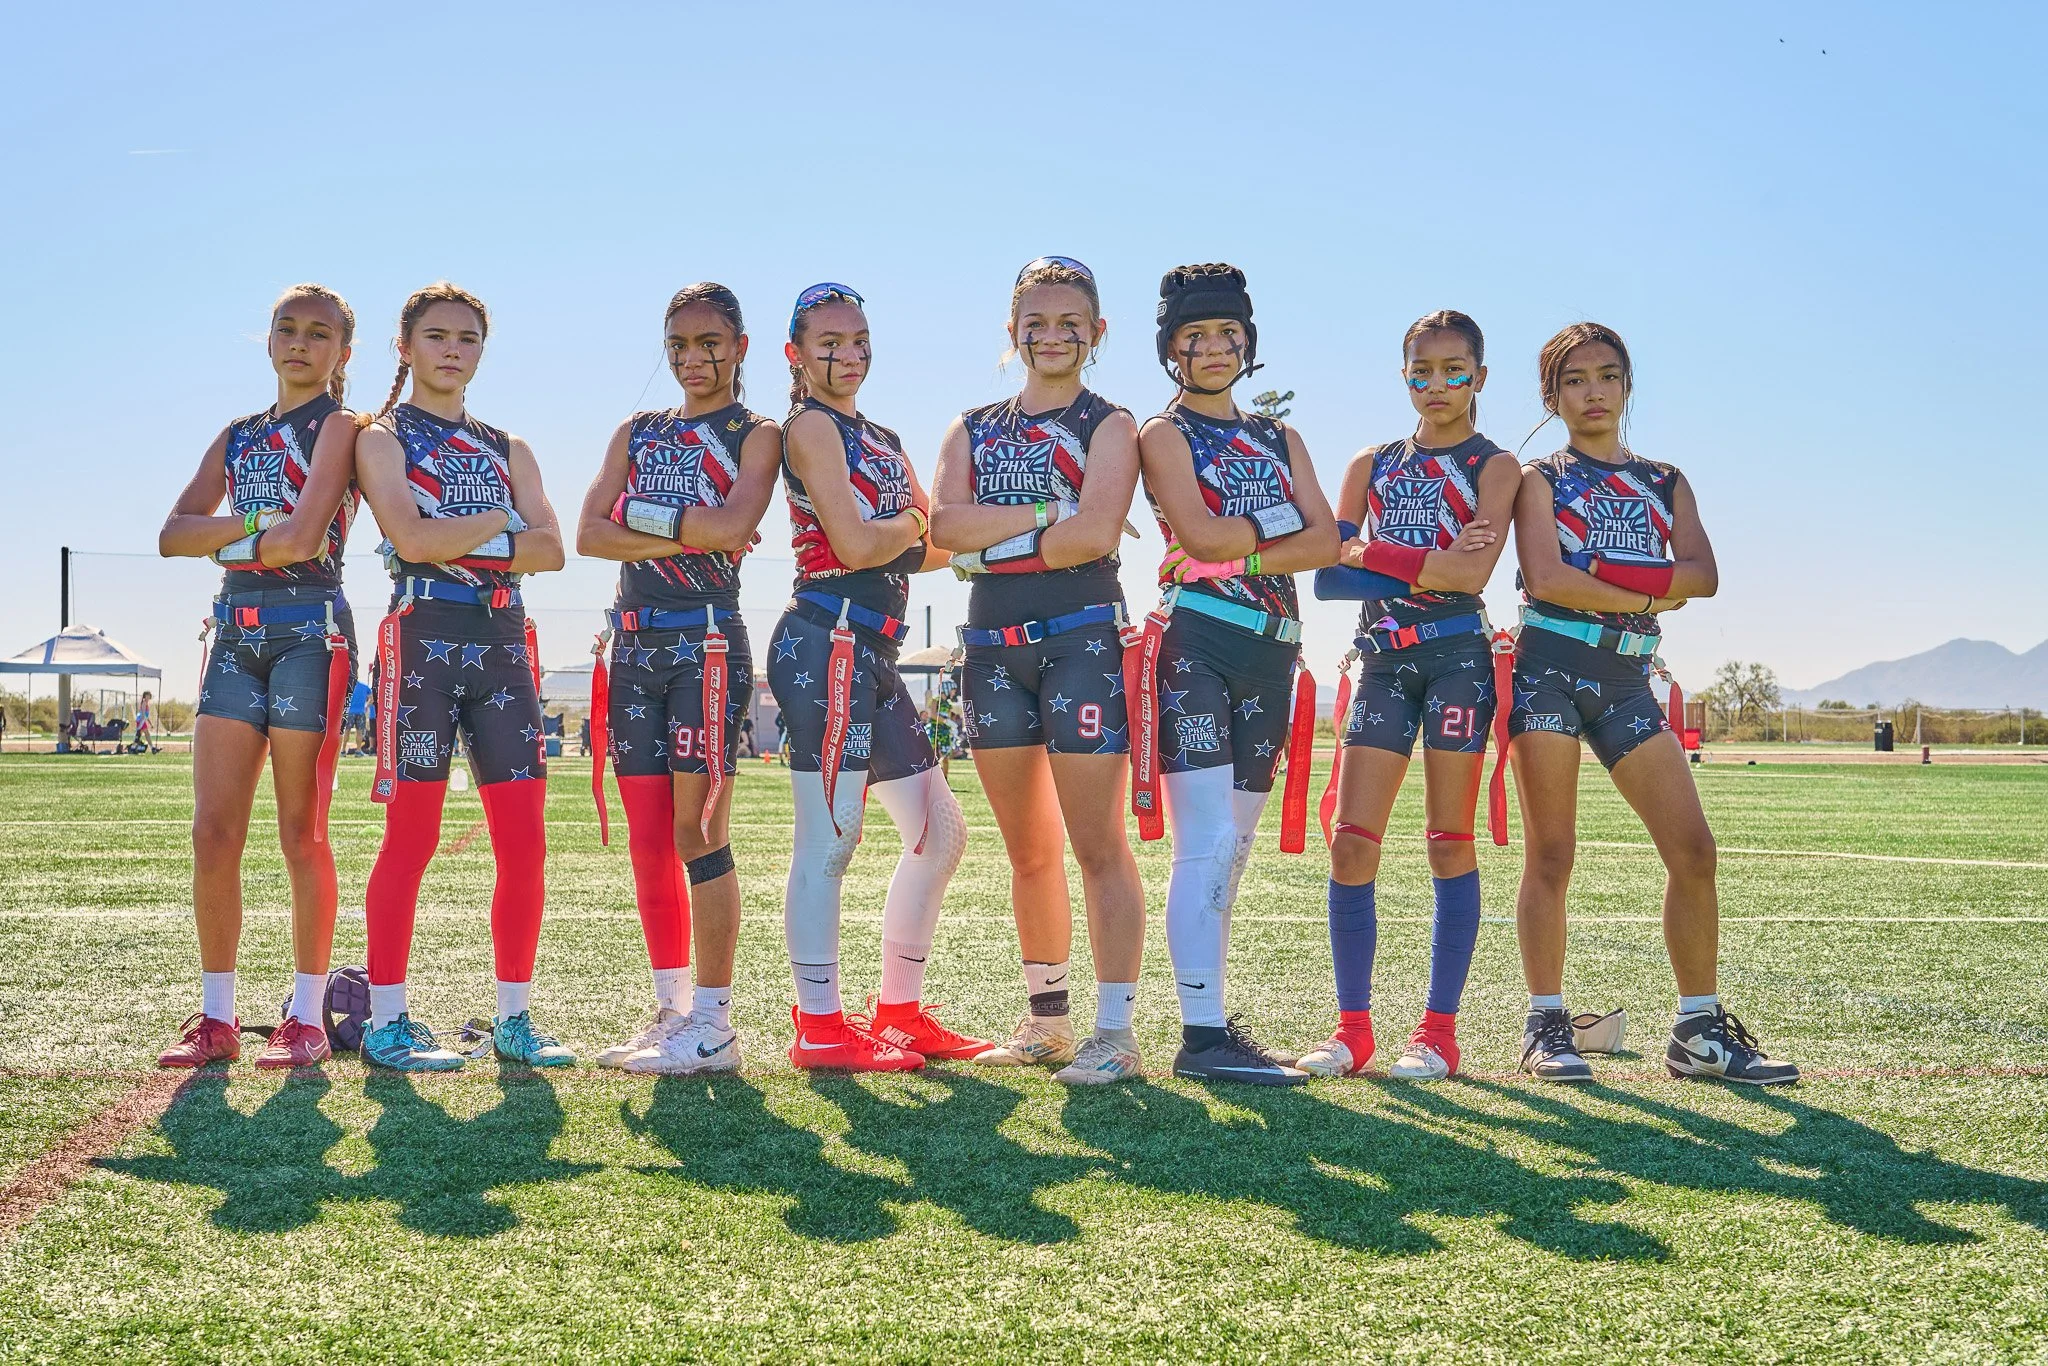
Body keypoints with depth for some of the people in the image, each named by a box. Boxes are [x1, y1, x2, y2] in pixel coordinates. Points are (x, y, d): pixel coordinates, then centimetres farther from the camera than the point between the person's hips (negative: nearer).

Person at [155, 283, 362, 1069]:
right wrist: (255, 523, -7)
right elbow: (173, 535, 6)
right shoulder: (238, 437, 18)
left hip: (309, 631, -5)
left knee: (301, 834, -2)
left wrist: (230, 545, 0)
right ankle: (216, 1018, 8)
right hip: (235, 634, 6)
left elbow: (303, 538, -15)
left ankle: (307, 1018, 5)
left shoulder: (338, 427, 0)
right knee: (213, 832, 0)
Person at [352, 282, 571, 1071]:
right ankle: (387, 1022, 1)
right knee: (413, 836, -6)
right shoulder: (384, 437, 5)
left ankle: (515, 1019, 8)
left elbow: (550, 549, 4)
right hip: (425, 635, -5)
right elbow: (411, 539, -12)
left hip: (503, 642, 5)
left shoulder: (507, 450, 19)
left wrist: (467, 544, -10)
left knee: (525, 842, 0)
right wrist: (498, 521, -2)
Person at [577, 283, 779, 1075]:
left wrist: (641, 512, -5)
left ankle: (713, 1026, -2)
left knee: (698, 834, -7)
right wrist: (691, 532, -8)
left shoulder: (755, 436, 3)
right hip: (635, 640, 6)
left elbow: (734, 523, -17)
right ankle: (671, 1011, 16)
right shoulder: (637, 432, 17)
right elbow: (590, 534, 3)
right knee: (648, 838, 7)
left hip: (706, 639, -6)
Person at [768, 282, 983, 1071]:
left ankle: (900, 1013, 20)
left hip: (872, 652, 10)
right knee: (829, 840, -8)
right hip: (828, 642, -10)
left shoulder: (882, 439, 22)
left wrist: (909, 536, -3)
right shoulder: (812, 426, -4)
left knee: (940, 831, 12)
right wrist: (912, 522, 2)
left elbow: (934, 549, 16)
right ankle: (820, 1028, -1)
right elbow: (856, 546, -14)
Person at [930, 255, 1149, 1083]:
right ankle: (1046, 1021, 23)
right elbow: (945, 526, -2)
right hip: (992, 647, 5)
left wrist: (991, 540, -7)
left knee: (1097, 846, -7)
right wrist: (1046, 509, -10)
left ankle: (1114, 1031, -6)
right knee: (1029, 851, 12)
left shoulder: (1108, 425, 3)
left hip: (1081, 637, -5)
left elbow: (1095, 534, -14)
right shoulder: (973, 430, 16)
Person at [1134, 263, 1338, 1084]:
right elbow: (1199, 533, -15)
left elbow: (1327, 543, 4)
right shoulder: (1164, 434, 3)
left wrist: (1241, 555, -10)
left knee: (1232, 849, 8)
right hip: (1195, 645, -6)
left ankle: (1215, 1024, 14)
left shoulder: (1279, 439, 19)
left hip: (1271, 652, 6)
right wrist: (1280, 522, -3)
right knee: (1207, 846, -12)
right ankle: (1202, 1035, -11)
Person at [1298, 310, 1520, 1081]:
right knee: (1351, 843, -3)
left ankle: (1439, 1031, 4)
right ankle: (1353, 1030, 4)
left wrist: (1370, 553, -9)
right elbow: (1328, 568, 4)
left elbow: (1474, 571, -12)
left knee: (1449, 843, -1)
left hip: (1456, 654, -3)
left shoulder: (1493, 467, 4)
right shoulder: (1372, 466, 16)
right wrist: (1432, 561, -8)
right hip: (1382, 657, 4)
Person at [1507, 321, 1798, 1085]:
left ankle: (1699, 1030, 4)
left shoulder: (1665, 483, 17)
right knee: (1550, 854, -4)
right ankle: (1546, 1027, 3)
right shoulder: (1541, 477, 6)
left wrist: (1600, 573, -14)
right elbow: (1546, 577, -11)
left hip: (1626, 679, 4)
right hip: (1549, 668, -4)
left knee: (1693, 848, -4)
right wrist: (1646, 595, -6)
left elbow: (1703, 575, -1)